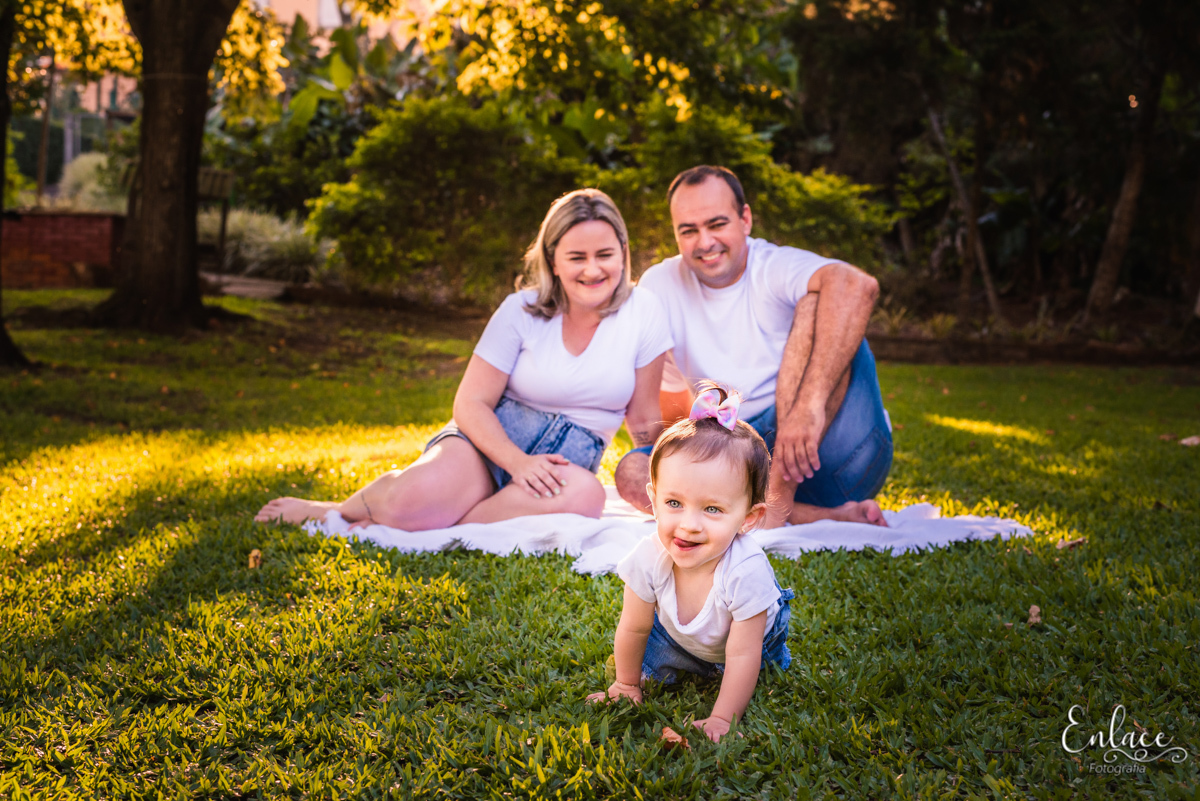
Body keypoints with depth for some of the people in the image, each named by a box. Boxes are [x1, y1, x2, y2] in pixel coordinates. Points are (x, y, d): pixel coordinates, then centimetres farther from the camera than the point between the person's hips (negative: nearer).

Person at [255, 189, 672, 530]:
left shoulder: (643, 312, -2)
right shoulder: (523, 310, -4)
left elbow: (645, 420, 4)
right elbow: (471, 403, -6)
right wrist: (518, 462, -22)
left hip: (568, 459, 2)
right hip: (494, 439, -2)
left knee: (585, 496, -39)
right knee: (413, 497, -36)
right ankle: (336, 511, 1)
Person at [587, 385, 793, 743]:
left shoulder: (745, 572, -46)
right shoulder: (650, 557, -37)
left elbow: (742, 656, -34)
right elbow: (633, 629, -18)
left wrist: (722, 720, -30)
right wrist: (626, 684, -4)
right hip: (679, 638, 2)